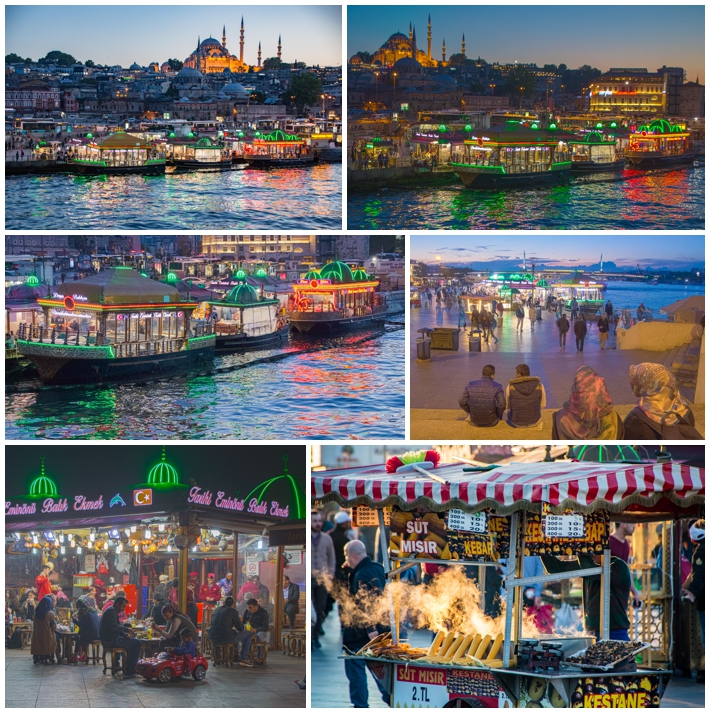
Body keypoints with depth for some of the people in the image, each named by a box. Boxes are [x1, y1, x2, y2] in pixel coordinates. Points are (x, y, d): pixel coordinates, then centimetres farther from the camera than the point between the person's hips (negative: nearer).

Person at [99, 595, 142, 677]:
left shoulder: (112, 610, 19)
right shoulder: (112, 611, -14)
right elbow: (113, 626, -27)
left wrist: (124, 634, 4)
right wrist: (126, 629, -18)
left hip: (107, 640, 11)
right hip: (110, 641, -11)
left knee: (129, 641, 31)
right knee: (137, 643, -8)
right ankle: (130, 669, -7)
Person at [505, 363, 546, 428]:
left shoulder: (510, 387, -15)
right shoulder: (539, 386, -14)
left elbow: (508, 405, 0)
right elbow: (542, 404, 1)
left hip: (516, 423, -1)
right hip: (535, 422, 1)